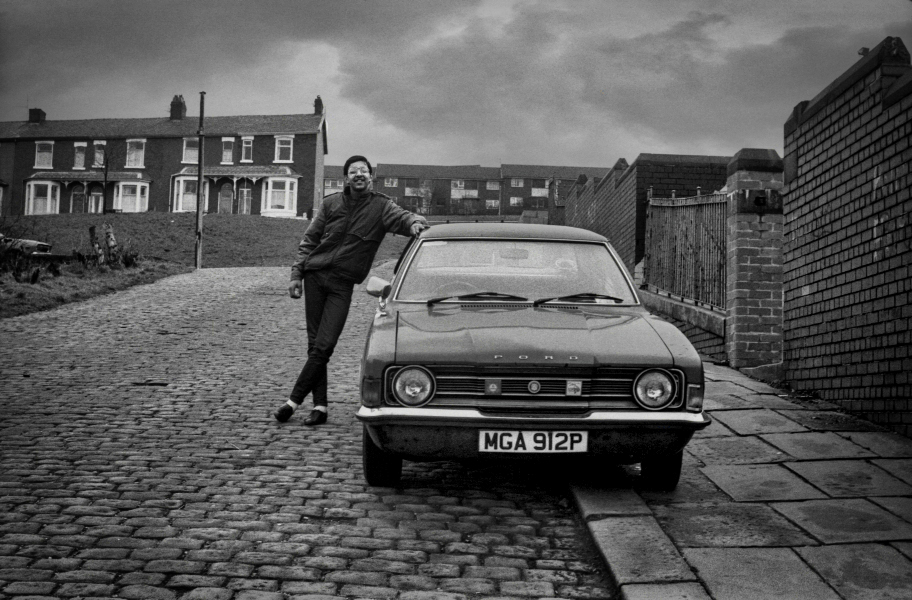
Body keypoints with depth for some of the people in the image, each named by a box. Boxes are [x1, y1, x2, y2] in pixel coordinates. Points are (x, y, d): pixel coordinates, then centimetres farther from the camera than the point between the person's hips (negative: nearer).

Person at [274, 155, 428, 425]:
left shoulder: (381, 206, 3)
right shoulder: (331, 203, 7)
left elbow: (401, 217, -15)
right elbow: (309, 240, 11)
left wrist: (415, 222, -39)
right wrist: (296, 274, 5)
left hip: (343, 285, -2)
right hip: (315, 276, 2)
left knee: (323, 346, -9)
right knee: (314, 344, 2)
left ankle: (293, 401, -1)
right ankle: (320, 406, 7)